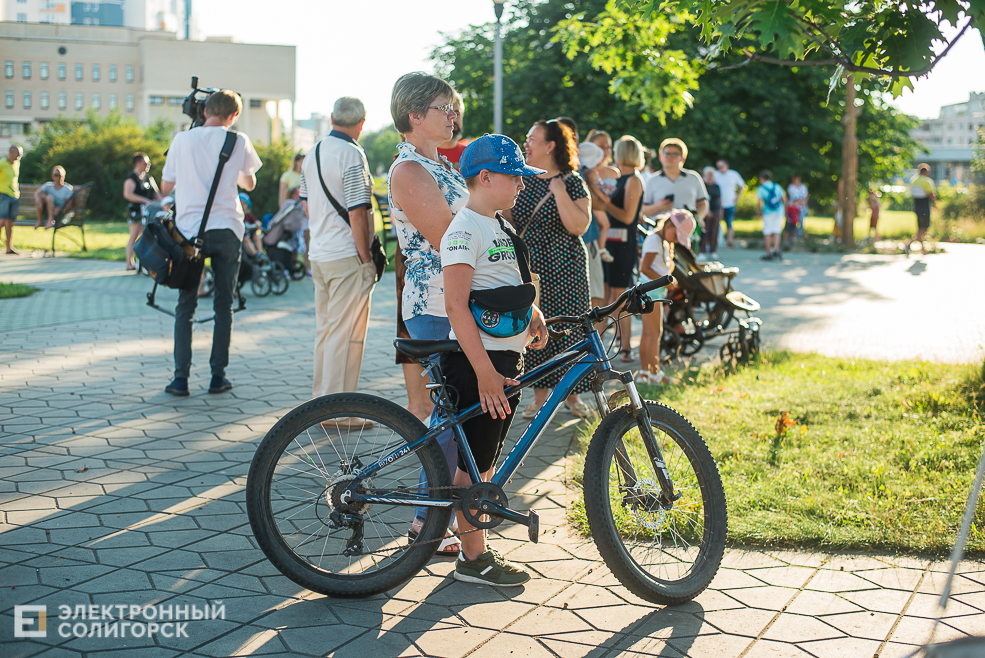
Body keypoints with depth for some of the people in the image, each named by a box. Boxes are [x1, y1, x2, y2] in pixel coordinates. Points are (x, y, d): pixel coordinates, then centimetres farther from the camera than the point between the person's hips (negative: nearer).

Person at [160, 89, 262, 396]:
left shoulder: (182, 140, 2)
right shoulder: (239, 141, 1)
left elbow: (166, 186, 10)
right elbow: (249, 184, 16)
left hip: (189, 230, 0)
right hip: (227, 229, 0)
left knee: (185, 306, 6)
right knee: (223, 305, 9)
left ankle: (181, 378, 1)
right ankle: (218, 375, 9)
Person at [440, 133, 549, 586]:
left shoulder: (500, 226, 15)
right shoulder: (465, 230, -14)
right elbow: (456, 305, -21)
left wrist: (533, 316, 6)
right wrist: (484, 372, -25)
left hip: (507, 355, 9)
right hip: (477, 361, -9)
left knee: (486, 462, 14)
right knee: (474, 464, -2)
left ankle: (476, 545, 22)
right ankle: (472, 558, 7)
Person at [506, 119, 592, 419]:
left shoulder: (571, 181, -5)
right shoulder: (522, 180, 10)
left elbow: (579, 226, -16)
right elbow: (511, 220, 12)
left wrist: (559, 191, -21)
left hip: (564, 268, -4)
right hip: (529, 267, 4)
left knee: (567, 327, -1)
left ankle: (572, 395, 14)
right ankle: (540, 395, 14)